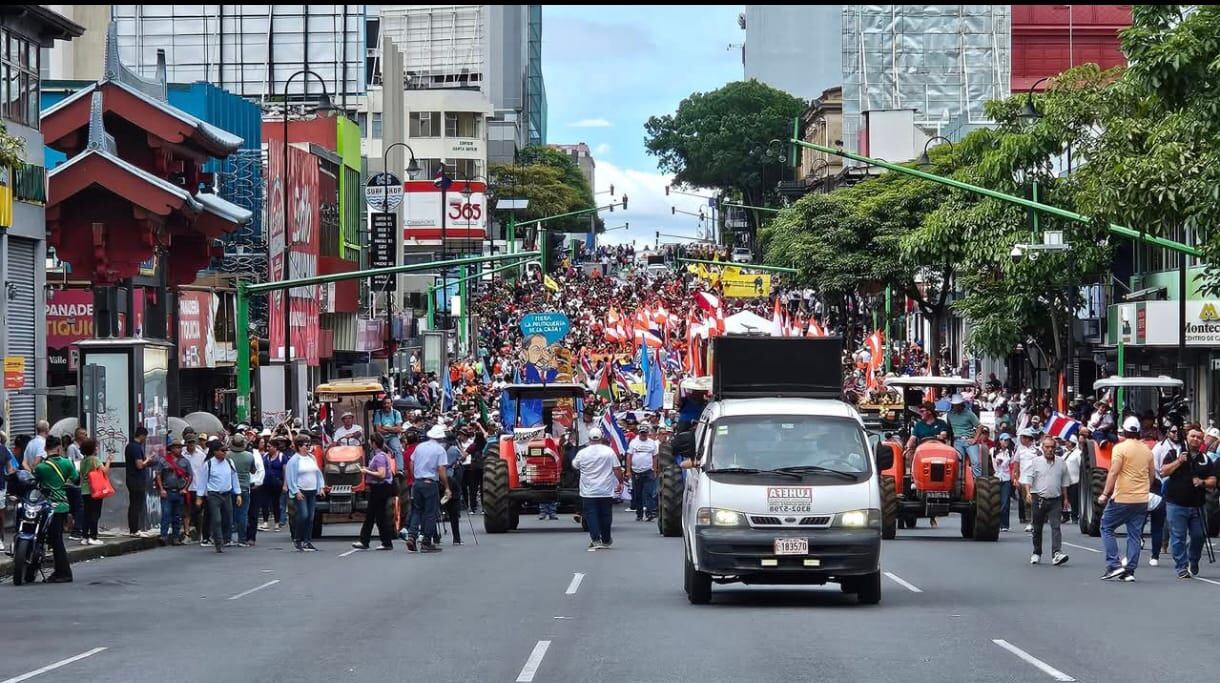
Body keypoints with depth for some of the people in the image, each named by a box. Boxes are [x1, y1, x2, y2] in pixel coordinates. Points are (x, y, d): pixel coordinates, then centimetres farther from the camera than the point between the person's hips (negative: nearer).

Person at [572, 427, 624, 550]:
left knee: (591, 515, 0)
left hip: (588, 493, -1)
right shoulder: (609, 452, -4)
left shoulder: (582, 453, -5)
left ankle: (595, 539, -14)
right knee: (605, 515, 12)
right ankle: (606, 540, 22)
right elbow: (617, 470, -5)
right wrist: (620, 482, 7)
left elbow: (574, 465, 13)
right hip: (606, 491, 1)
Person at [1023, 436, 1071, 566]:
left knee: (1056, 526, -13)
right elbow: (1028, 478, -5)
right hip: (1039, 499, -1)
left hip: (1055, 500, 1)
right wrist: (1028, 492, -21)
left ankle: (1056, 554, -23)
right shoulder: (1035, 462, 0)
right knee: (1037, 528, 10)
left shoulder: (1061, 463, 7)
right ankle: (1036, 553, 24)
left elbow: (1064, 482, 16)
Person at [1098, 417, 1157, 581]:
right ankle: (1130, 571, 4)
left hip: (1122, 498, -5)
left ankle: (1114, 565, -3)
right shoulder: (1147, 450, 9)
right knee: (1134, 535, 7)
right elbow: (1152, 475, 18)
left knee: (1107, 528, 7)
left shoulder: (1120, 448, -9)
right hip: (1142, 500, 5)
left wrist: (1105, 494, -12)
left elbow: (1113, 473, -16)